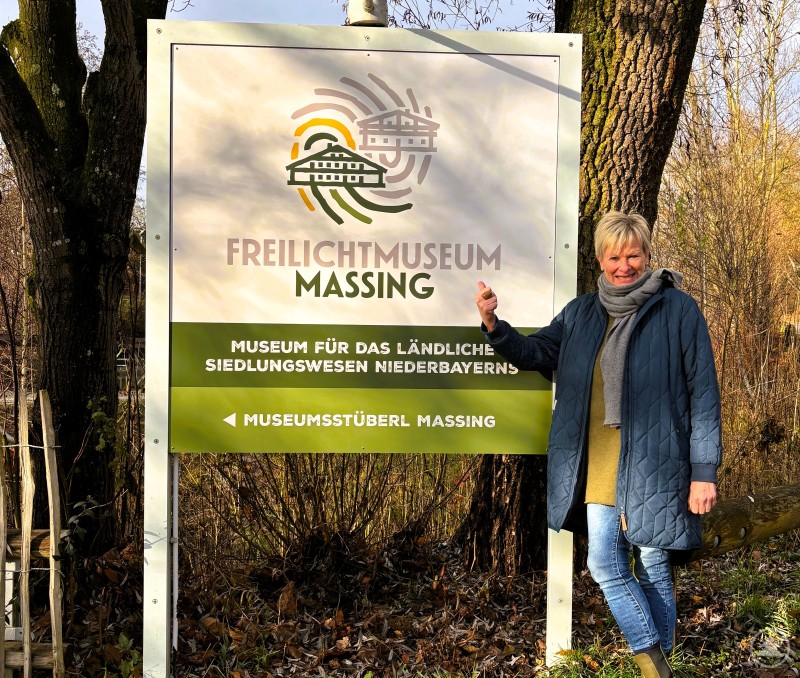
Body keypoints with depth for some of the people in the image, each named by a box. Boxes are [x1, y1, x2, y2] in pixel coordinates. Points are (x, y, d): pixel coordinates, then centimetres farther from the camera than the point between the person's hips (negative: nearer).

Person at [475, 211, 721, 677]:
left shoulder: (678, 310, -5)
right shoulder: (582, 313, 8)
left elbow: (703, 393, -5)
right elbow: (536, 354, 14)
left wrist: (705, 471, -9)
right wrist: (493, 325, -6)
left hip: (655, 464, -4)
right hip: (599, 465, 4)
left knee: (652, 568, 7)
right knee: (606, 567, 5)